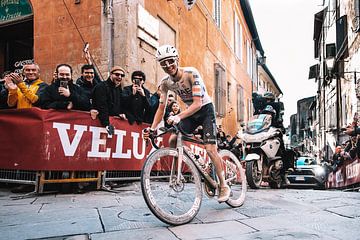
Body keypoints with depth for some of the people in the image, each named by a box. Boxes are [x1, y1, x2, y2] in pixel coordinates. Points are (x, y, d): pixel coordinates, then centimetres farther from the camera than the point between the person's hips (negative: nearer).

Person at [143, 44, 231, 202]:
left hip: (205, 109, -5)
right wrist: (152, 129, -19)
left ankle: (224, 186, 1)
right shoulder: (165, 83, -10)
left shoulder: (191, 73, -27)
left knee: (210, 149, -13)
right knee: (172, 141, -12)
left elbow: (198, 103, -33)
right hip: (190, 112, 5)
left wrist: (178, 117, -47)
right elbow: (161, 108, -5)